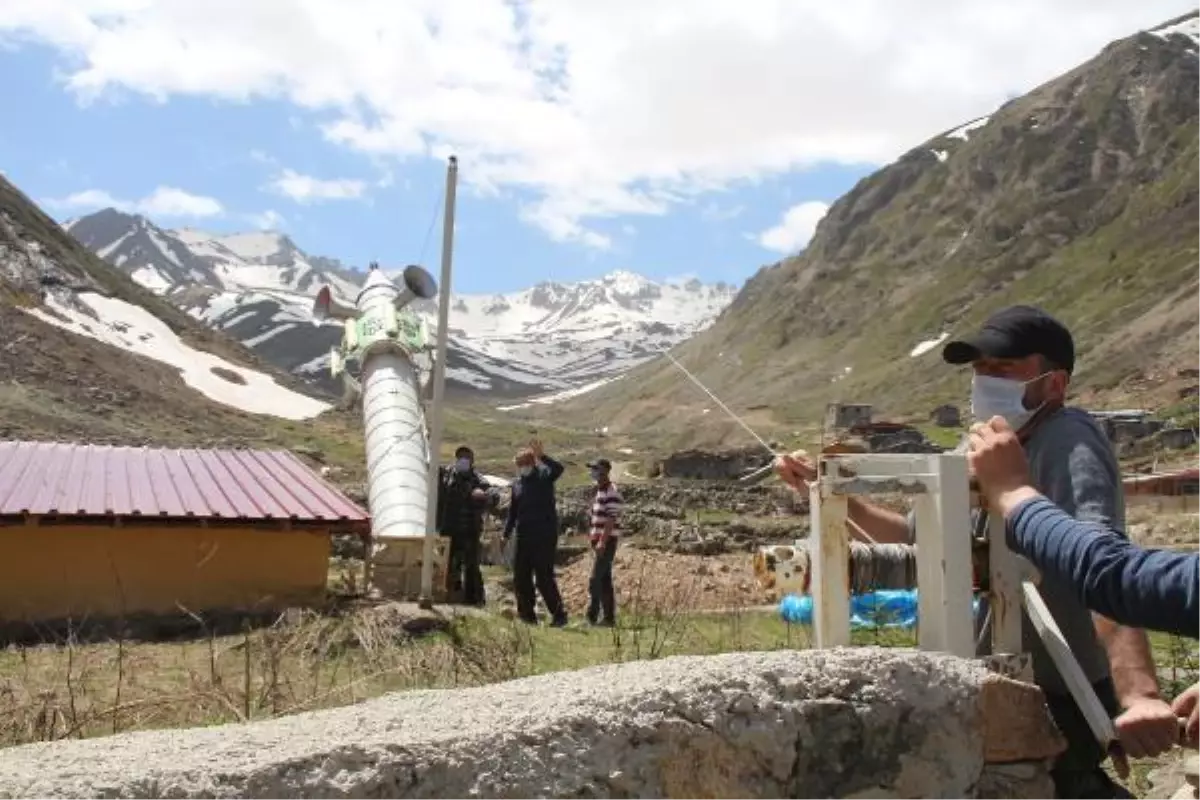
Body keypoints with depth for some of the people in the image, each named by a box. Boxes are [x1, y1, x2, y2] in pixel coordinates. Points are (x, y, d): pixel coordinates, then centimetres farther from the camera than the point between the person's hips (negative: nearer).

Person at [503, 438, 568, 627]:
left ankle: (559, 614, 1)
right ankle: (527, 614, 19)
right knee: (520, 577, 8)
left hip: (544, 535, -7)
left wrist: (542, 456, -36)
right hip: (524, 536, 7)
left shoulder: (543, 476, -4)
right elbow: (513, 511, 20)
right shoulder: (517, 483, 14)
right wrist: (506, 534, 16)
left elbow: (558, 469, -27)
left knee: (544, 577, -8)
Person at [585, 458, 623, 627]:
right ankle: (608, 617, 13)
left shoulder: (611, 493, -15)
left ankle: (591, 616, -10)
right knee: (604, 580, 9)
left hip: (607, 540, -10)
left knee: (596, 579, -11)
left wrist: (602, 542, -24)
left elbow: (611, 519, -21)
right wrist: (594, 539, 18)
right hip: (599, 540, 10)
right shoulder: (599, 491, 15)